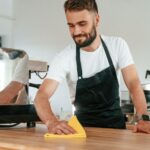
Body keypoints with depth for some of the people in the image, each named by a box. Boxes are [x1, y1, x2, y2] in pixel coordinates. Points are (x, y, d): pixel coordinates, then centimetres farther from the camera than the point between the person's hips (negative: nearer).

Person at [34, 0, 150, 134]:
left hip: (115, 122, 1)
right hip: (84, 125, -1)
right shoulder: (64, 58, -15)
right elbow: (42, 95, -23)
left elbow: (134, 84, -14)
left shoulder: (118, 45, -9)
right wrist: (51, 122, -44)